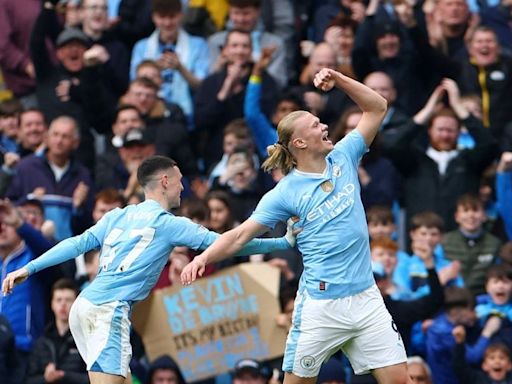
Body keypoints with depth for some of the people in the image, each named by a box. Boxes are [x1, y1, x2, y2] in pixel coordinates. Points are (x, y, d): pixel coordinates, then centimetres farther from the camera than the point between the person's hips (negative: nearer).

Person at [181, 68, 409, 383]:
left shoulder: (343, 158, 7)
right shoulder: (286, 192, -5)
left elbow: (377, 108, 12)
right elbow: (240, 235, -6)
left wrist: (338, 79, -1)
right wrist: (204, 257, -23)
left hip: (365, 296, 4)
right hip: (321, 305, -4)